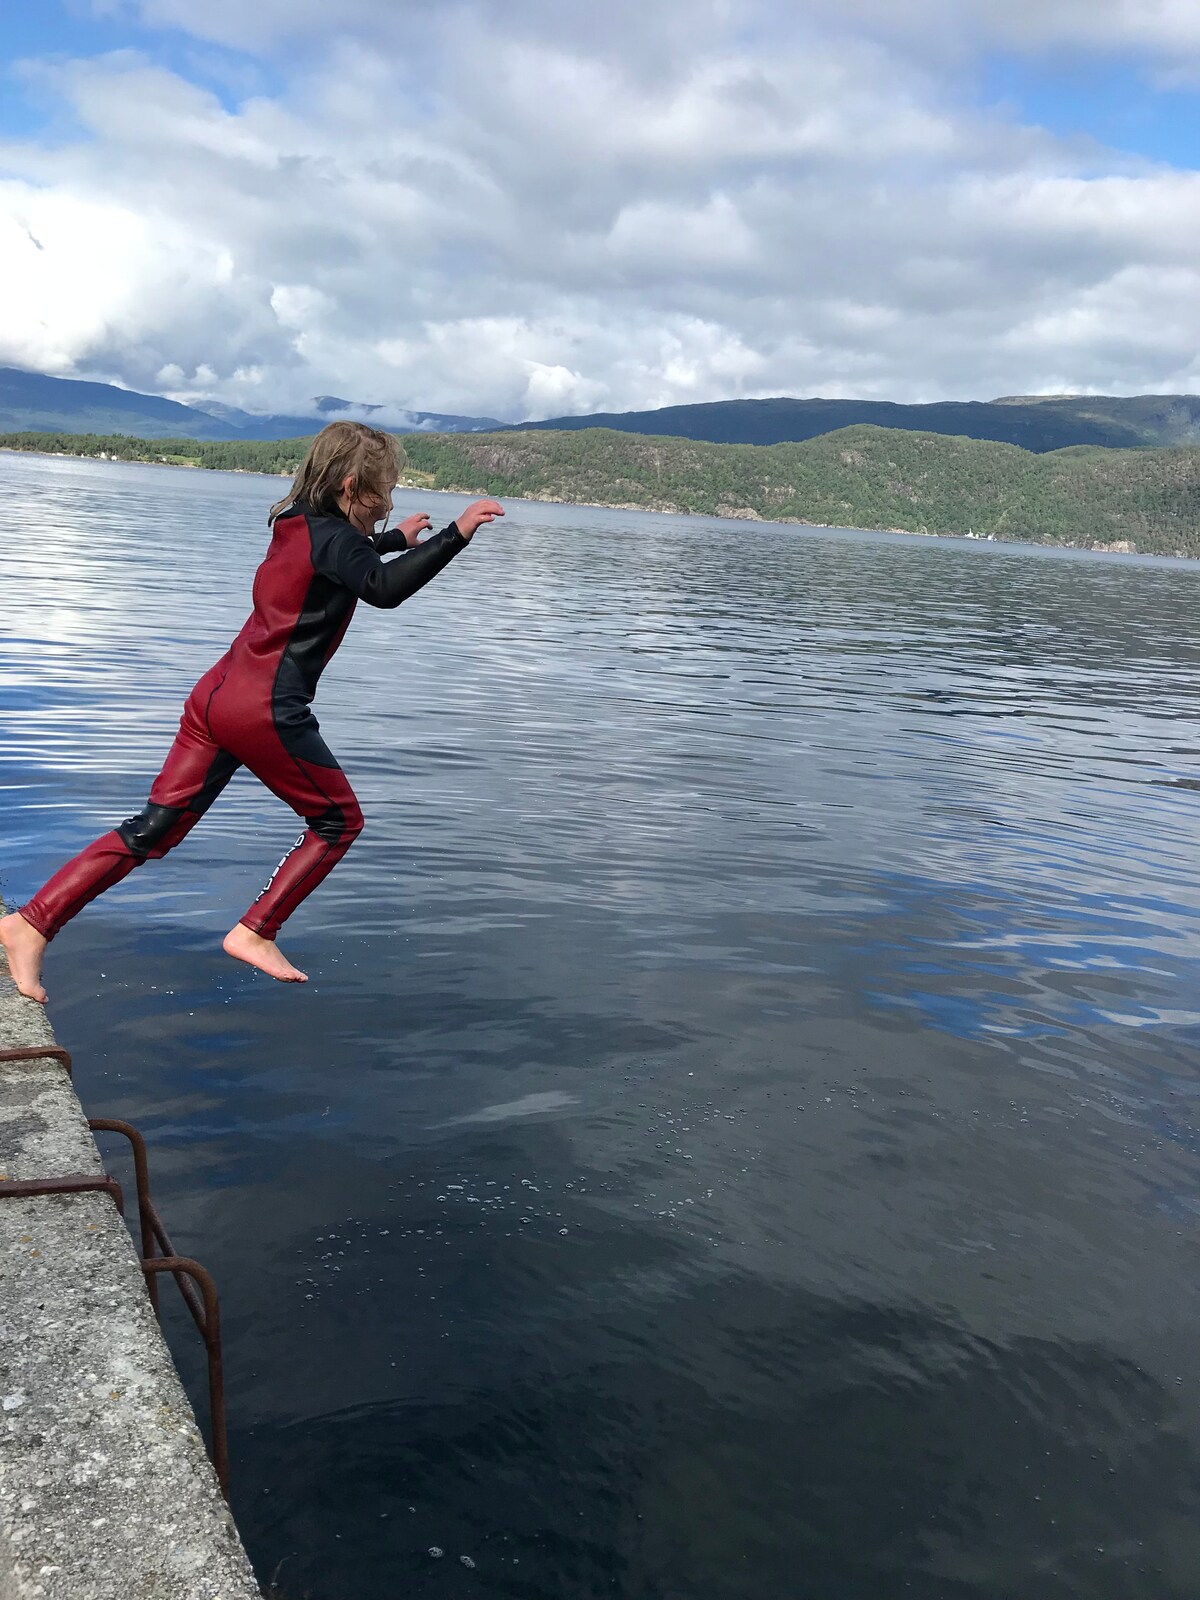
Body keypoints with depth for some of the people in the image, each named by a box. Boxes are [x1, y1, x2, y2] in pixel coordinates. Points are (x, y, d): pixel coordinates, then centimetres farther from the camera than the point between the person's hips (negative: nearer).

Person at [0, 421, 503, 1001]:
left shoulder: (297, 526, 16)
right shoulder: (331, 536, -10)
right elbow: (384, 589, -29)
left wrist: (396, 538, 42)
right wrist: (456, 533, -30)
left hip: (218, 696, 9)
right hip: (266, 712, -9)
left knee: (155, 828, 10)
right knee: (338, 820, 10)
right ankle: (255, 933, 9)